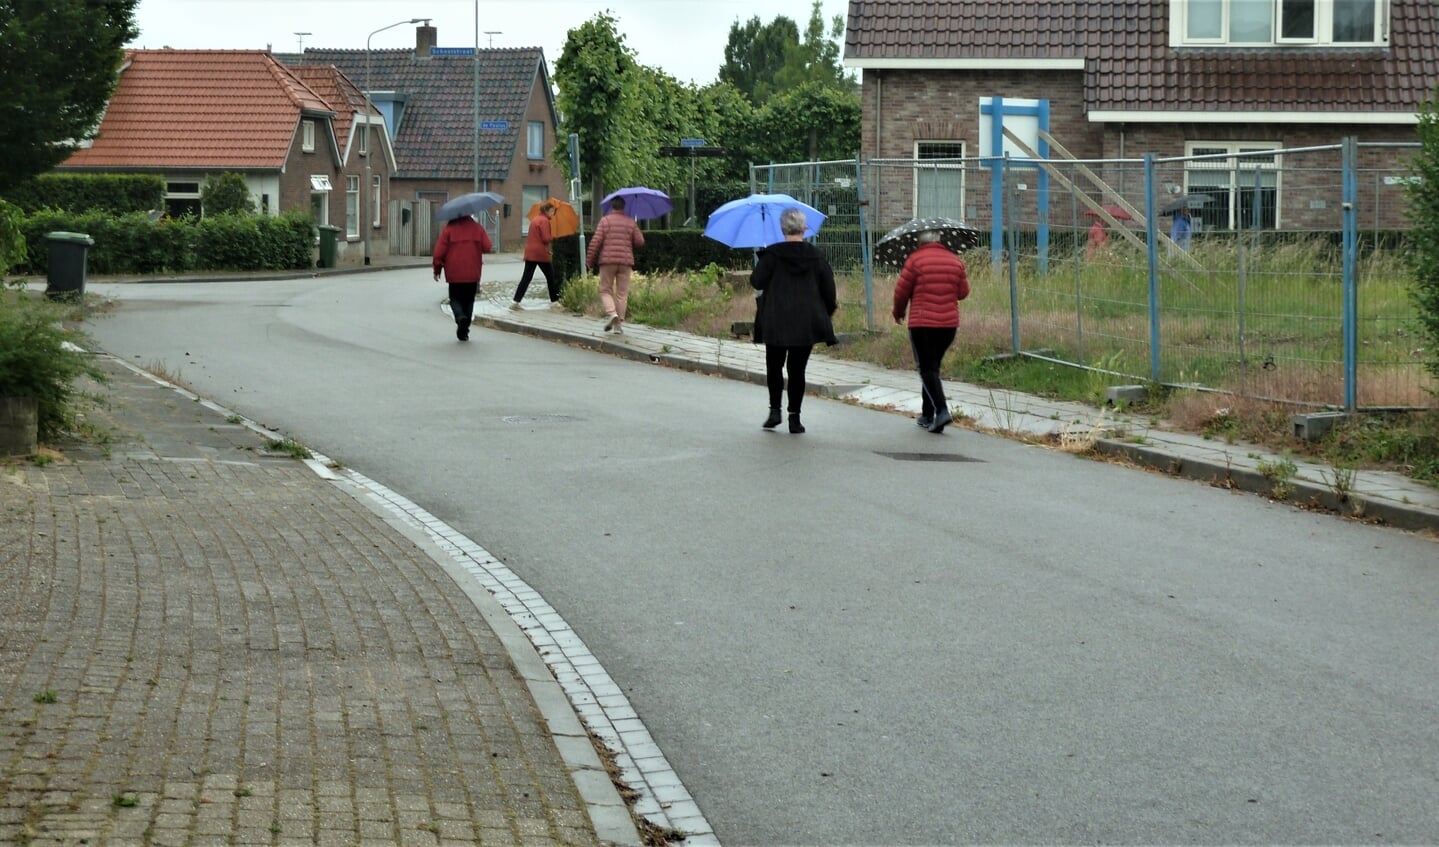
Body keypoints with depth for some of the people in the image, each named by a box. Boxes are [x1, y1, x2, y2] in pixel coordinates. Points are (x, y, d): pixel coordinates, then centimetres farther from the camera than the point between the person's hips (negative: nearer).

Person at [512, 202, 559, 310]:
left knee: (526, 278, 5)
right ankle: (554, 302, 12)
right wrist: (554, 237, 3)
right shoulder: (544, 221, -11)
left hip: (529, 253, 8)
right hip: (541, 253, -8)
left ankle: (515, 302, -3)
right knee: (550, 277, 7)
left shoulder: (535, 219, 16)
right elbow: (546, 238, -18)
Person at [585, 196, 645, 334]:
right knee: (622, 293, 5)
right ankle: (619, 324, 2)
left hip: (607, 261, -2)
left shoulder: (605, 221, 0)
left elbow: (596, 242, -6)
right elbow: (640, 242, 5)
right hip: (625, 261, 2)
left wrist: (590, 260, 1)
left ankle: (611, 313, -18)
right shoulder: (631, 222, 7)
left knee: (605, 290, 7)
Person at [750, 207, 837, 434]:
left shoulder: (772, 254, -7)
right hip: (806, 321, 1)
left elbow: (757, 281, -7)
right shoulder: (815, 255, -1)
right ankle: (794, 417, 3)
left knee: (774, 366, 14)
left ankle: (775, 410, 5)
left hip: (776, 322, -1)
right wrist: (829, 309, 18)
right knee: (797, 369, 6)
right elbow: (828, 287, 2)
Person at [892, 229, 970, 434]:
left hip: (922, 324, -5)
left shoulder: (915, 259, -8)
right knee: (932, 367, 19)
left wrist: (899, 312, 14)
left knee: (927, 369, -2)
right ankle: (927, 415, 24)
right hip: (949, 324, 5)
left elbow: (901, 291, -4)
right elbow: (963, 292, 12)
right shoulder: (954, 260, 6)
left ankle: (941, 410, -21)